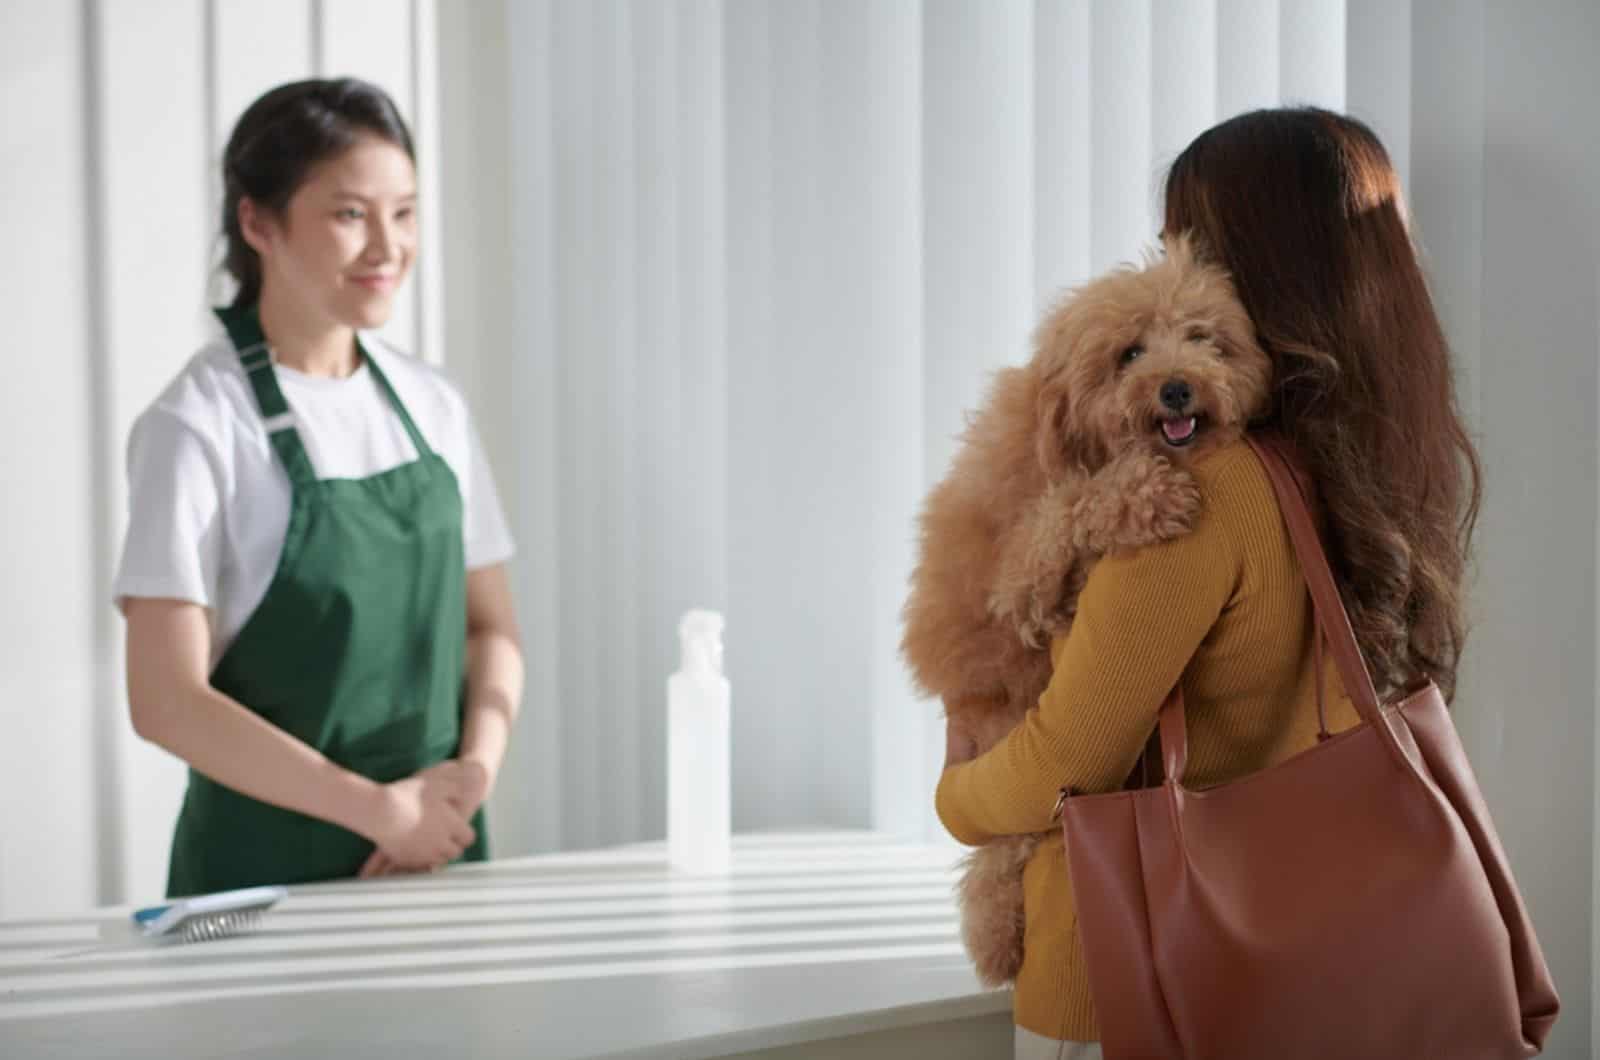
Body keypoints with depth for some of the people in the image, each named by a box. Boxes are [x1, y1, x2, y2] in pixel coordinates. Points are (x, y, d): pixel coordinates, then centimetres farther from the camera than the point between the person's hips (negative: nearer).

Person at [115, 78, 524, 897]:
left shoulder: (432, 406, 4)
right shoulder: (196, 427, -12)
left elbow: (490, 624, 9)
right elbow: (166, 700, -15)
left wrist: (476, 770, -8)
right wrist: (381, 808, -15)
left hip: (439, 846, 4)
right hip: (270, 869, -4)